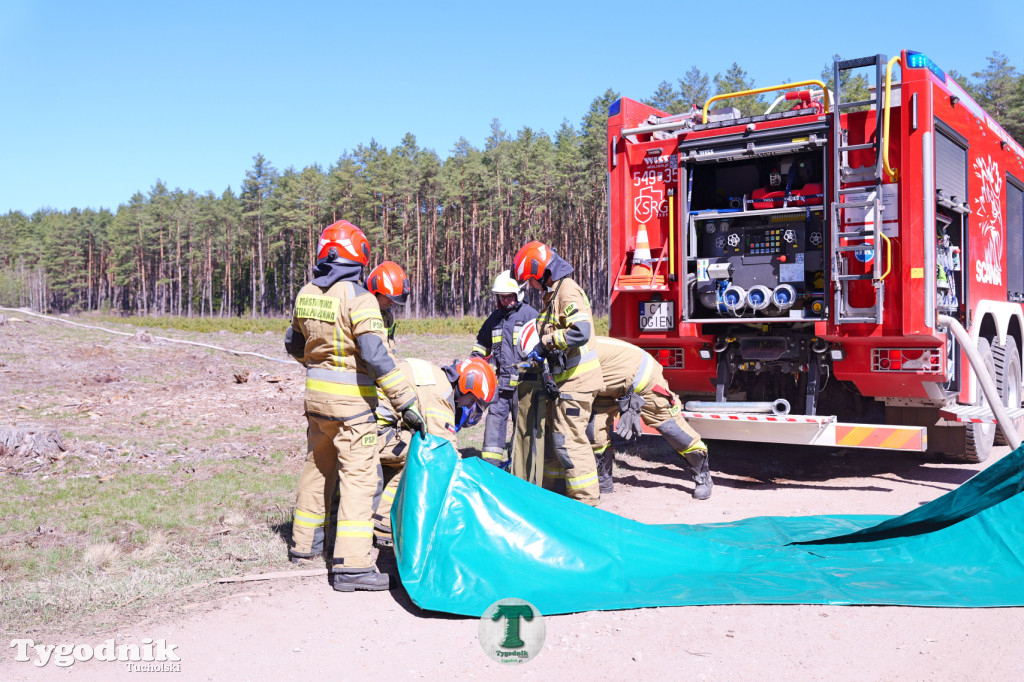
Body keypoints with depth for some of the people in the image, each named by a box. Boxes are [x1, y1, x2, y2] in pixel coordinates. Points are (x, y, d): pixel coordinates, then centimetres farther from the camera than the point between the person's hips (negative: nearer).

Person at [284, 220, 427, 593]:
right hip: (350, 396, -7)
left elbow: (294, 344, 20)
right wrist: (406, 402, -21)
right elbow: (377, 356, -23)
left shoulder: (306, 294, 6)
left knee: (317, 465, 22)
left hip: (316, 391, 8)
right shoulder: (357, 297, -17)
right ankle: (351, 565, -8)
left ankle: (303, 542, 35)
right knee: (358, 475, -5)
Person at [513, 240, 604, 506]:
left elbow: (580, 332, -29)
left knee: (569, 439, -9)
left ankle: (586, 500, -3)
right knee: (554, 436, 17)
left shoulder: (567, 290, -15)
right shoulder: (553, 293, 17)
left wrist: (546, 343, -18)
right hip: (564, 380, 11)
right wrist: (540, 354, 13)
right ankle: (554, 490, 29)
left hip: (576, 380, -11)